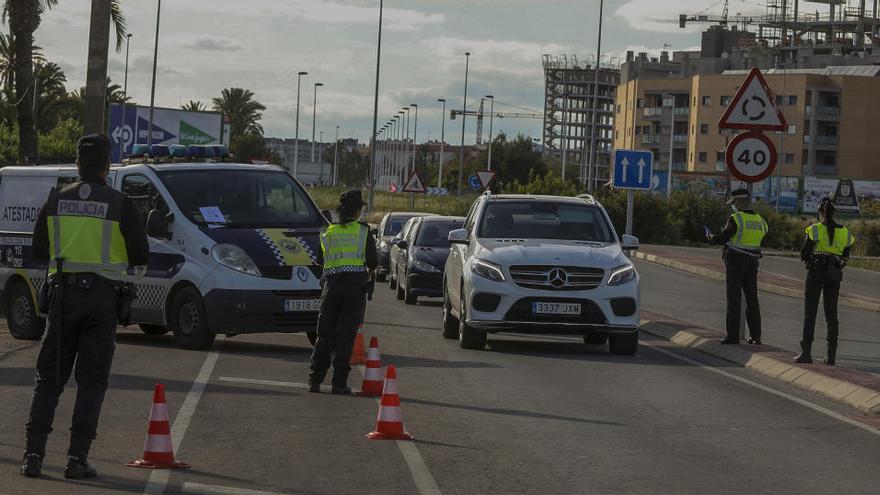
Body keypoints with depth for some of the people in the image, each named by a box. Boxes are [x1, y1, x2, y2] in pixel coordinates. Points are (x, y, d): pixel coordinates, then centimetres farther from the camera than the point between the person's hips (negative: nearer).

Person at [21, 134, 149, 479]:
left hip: (63, 294, 2)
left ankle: (34, 454, 0)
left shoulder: (57, 200, 3)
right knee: (92, 380, 4)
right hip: (102, 296, -2)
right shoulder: (119, 205, -6)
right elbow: (140, 257, -5)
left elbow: (39, 250, 9)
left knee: (49, 377, 9)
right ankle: (77, 458, -2)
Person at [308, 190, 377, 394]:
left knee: (325, 335, 9)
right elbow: (373, 262, 1)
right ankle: (339, 383, -4)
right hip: (355, 284, -2)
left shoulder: (327, 233, 11)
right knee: (346, 335, 0)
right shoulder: (363, 231, 3)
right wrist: (370, 271, 23)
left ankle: (315, 381, 5)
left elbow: (324, 260, 9)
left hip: (332, 284, 2)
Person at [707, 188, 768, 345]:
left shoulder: (736, 219, -13)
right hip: (752, 263, 6)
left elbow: (721, 239, -13)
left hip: (735, 262, -5)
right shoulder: (760, 221, 6)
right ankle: (756, 336, 9)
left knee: (734, 299, -2)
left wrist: (710, 236, 10)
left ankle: (733, 336, -3)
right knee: (752, 299, 10)